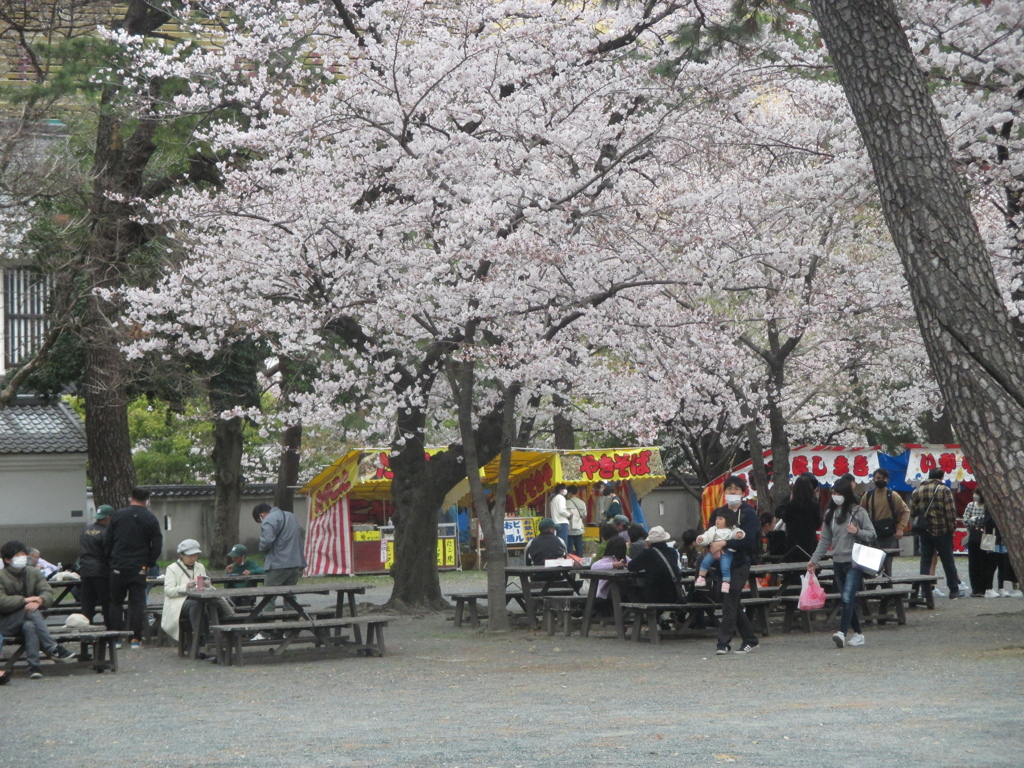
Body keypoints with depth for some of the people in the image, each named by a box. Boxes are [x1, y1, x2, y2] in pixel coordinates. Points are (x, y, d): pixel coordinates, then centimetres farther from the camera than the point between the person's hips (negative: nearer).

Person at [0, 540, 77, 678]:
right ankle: (53, 649, -37)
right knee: (31, 612, -33)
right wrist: (25, 600, -27)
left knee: (29, 626, -34)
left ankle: (33, 666, -40)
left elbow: (48, 594, -5)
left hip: (28, 620, 4)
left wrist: (39, 600, -28)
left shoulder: (34, 573, 7)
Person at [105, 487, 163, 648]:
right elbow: (157, 545, -1)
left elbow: (107, 541, 4)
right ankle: (136, 639, -1)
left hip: (118, 567, 1)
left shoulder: (117, 516, 2)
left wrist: (111, 560, 13)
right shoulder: (151, 519, 0)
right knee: (137, 603, 3)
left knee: (115, 603, 10)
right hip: (139, 568, -1)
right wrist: (149, 564, 8)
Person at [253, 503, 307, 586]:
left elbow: (266, 541, -20)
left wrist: (262, 548, 0)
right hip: (296, 563, 8)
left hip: (279, 565, -8)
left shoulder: (269, 520, -9)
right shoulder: (291, 516, 20)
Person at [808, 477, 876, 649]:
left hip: (855, 562, -6)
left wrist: (857, 532, -18)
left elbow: (872, 534, 0)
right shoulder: (830, 514, 12)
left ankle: (843, 633, -26)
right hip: (838, 562, 6)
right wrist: (814, 560, 9)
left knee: (848, 597, -17)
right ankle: (858, 633, 17)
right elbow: (825, 540, 15)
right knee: (847, 600, 8)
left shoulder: (858, 512, -2)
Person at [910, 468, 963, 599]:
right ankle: (954, 590, 10)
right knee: (948, 561, 5)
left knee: (925, 561, 7)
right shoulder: (944, 490, -7)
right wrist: (952, 528, -4)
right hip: (942, 532, -3)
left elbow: (912, 512, 6)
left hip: (924, 532, 3)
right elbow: (951, 511, -11)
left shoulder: (917, 491, 7)